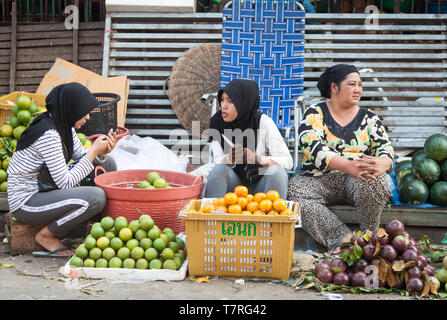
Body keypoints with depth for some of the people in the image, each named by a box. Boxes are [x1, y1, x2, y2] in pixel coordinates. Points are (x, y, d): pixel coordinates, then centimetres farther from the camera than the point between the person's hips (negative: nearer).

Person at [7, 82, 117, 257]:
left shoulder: (64, 125, 2)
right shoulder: (48, 134, -26)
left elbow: (81, 157, 11)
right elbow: (65, 183, -26)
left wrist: (101, 153, -11)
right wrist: (93, 151, -20)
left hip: (43, 189, 10)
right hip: (25, 203, -10)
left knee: (107, 163, 5)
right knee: (96, 197, -29)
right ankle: (47, 236, -8)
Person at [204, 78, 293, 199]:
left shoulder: (263, 122, -13)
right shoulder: (217, 121, -7)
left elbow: (287, 161, -16)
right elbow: (218, 161, -10)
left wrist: (257, 159, -33)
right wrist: (229, 159, -34)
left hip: (259, 185, -1)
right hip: (235, 183, 1)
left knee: (276, 171, -30)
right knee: (219, 169, -27)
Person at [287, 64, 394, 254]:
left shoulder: (369, 119, 14)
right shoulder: (315, 114, 6)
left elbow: (386, 150, 3)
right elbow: (314, 149, -11)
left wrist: (381, 164, -25)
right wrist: (349, 165, -29)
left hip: (356, 181, 1)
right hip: (320, 180, 0)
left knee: (373, 178, -33)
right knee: (294, 188, -30)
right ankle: (342, 237, -34)